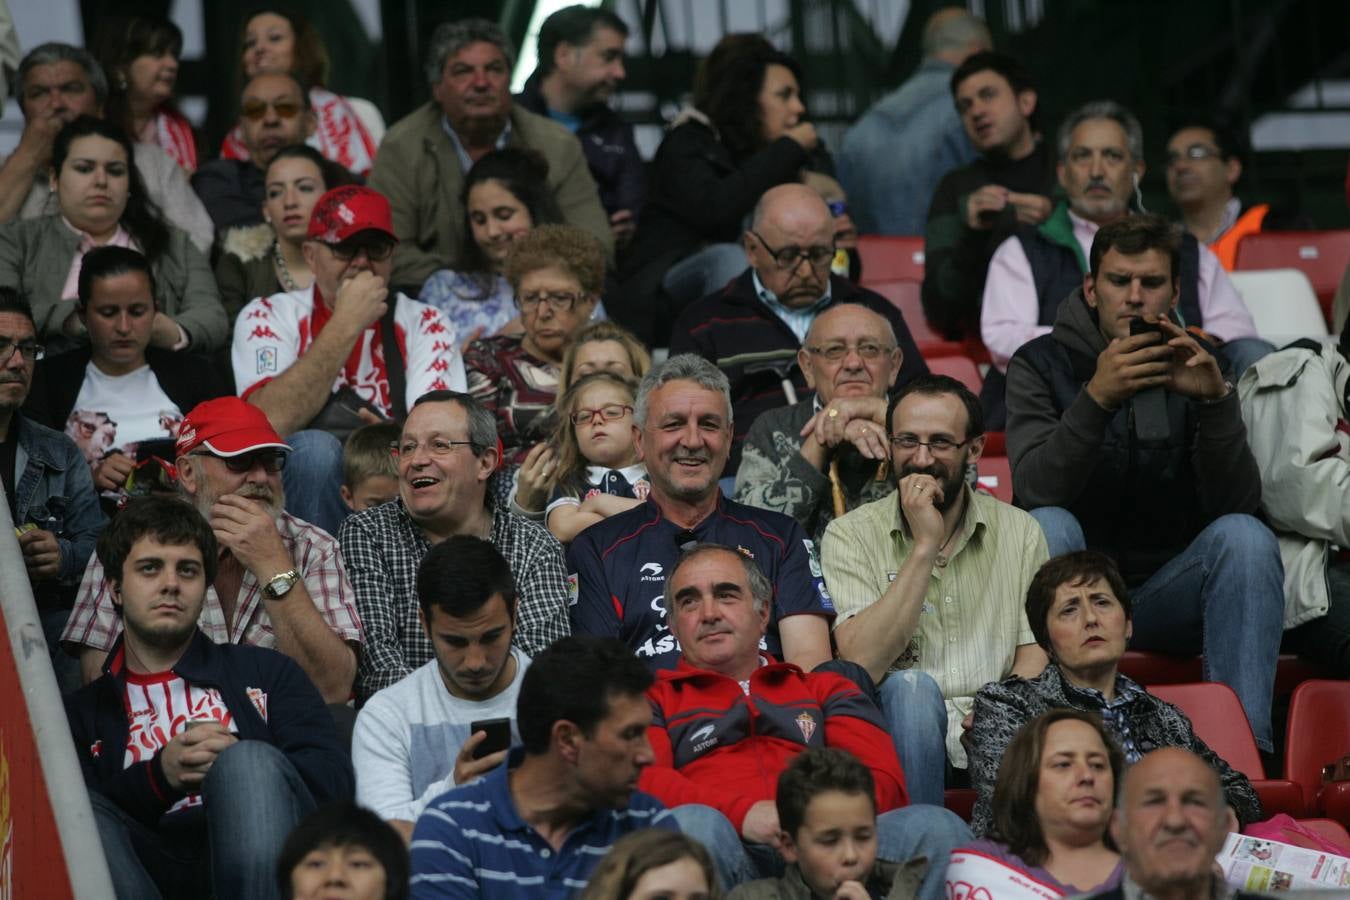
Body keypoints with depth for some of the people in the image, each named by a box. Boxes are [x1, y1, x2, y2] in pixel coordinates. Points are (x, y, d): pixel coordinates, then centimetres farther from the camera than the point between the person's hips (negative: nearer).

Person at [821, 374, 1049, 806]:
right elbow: (861, 663, -13)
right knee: (910, 687, -34)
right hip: (901, 728, -1)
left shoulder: (1019, 532, 10)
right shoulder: (851, 535, 2)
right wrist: (925, 545, -14)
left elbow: (1036, 656, 2)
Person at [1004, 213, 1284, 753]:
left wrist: (1217, 400, -25)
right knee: (1049, 525, -30)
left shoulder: (1197, 366, 3)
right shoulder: (1042, 364, -2)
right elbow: (1036, 490, -19)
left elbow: (1237, 502, -10)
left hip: (1166, 596, 2)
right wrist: (1096, 399, -34)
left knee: (1246, 536, -25)